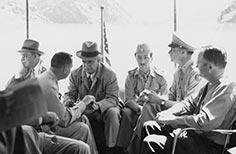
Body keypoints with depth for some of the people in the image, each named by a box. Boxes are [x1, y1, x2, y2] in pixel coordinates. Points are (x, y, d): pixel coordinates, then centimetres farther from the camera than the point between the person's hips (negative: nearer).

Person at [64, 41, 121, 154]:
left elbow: (113, 99, -19)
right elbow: (70, 94, 3)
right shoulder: (75, 74, -1)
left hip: (103, 111, -3)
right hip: (84, 111, 3)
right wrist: (69, 101, -25)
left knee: (113, 113, -36)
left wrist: (97, 105, -39)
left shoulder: (109, 75, -12)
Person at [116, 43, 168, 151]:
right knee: (126, 113, -31)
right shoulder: (131, 76, 7)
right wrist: (139, 108, -20)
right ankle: (124, 148, -27)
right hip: (135, 108, 2)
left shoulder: (159, 76, 3)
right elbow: (128, 100, 1)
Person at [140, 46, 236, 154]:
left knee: (151, 142, -17)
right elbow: (190, 103, 15)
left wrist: (173, 119, -20)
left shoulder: (226, 89, -22)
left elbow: (204, 122, -30)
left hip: (208, 144, -10)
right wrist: (168, 113, -4)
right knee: (149, 126, 12)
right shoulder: (210, 85, 9)